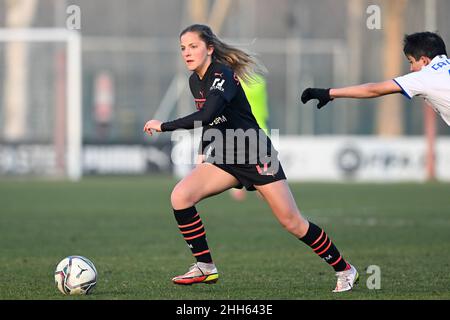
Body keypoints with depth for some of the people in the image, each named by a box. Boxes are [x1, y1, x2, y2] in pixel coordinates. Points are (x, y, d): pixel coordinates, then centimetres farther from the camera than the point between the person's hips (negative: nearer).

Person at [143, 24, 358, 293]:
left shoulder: (222, 75, -22)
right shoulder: (195, 81, 5)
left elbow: (206, 116, -37)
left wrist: (163, 126, -31)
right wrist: (204, 154, 20)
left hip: (256, 155, -7)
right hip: (224, 158, 7)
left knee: (292, 222, -5)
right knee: (180, 197, -14)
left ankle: (345, 270, 12)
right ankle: (206, 268, -4)